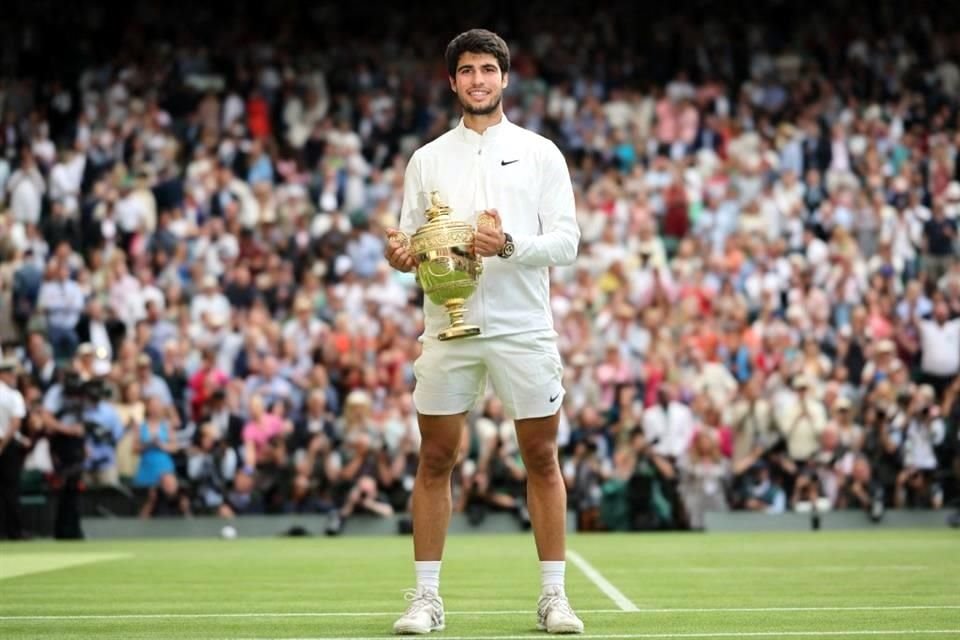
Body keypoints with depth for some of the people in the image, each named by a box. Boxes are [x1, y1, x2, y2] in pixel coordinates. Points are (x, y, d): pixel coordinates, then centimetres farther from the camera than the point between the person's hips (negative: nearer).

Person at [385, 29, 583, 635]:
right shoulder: (427, 159, 10)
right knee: (435, 461, 2)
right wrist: (402, 254, -14)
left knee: (542, 459, 2)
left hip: (525, 329, -1)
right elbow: (412, 240, 10)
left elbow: (566, 241, -3)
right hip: (448, 328, 1)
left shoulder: (541, 153, 4)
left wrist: (510, 245, -21)